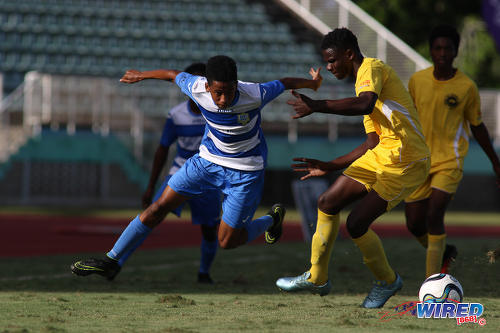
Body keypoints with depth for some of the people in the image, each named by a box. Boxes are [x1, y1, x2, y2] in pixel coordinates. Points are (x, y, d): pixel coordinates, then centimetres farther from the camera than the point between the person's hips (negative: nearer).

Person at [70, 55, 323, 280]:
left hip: (245, 172, -3)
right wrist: (142, 75, 17)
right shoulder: (196, 88, -22)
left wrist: (311, 82, 10)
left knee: (227, 241, -2)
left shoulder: (255, 95, -30)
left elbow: (285, 83, -10)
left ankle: (272, 219, 27)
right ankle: (111, 260, 7)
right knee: (160, 207, -2)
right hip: (208, 159, 3)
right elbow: (174, 75, -1)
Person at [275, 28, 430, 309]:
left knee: (356, 224, -10)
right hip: (383, 156, 10)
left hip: (406, 161, -10)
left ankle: (388, 281, 15)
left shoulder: (372, 67, -9)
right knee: (328, 203, 7)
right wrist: (330, 166, 23)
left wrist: (316, 106, -31)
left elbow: (365, 105, -32)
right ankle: (317, 278, 19)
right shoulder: (364, 80, 22)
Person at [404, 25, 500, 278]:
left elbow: (477, 126, 5)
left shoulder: (466, 87, -7)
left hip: (450, 161, -4)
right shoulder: (417, 80, -1)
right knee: (414, 223, 4)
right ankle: (444, 252, 37)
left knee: (434, 214, -20)